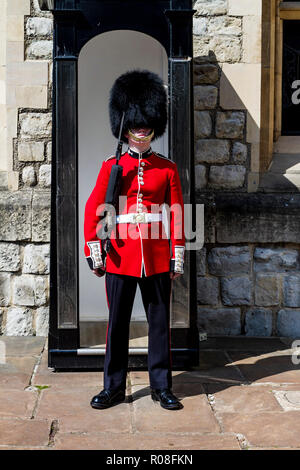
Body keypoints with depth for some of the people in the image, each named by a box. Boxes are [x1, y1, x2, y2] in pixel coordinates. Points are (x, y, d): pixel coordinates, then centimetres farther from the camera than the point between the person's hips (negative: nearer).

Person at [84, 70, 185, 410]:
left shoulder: (167, 168, 6)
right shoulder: (111, 166, 4)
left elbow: (177, 214, 5)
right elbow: (93, 209, 1)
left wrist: (178, 256, 0)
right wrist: (94, 251, -7)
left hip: (157, 257, 1)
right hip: (121, 255, 0)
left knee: (160, 322, 6)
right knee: (117, 323, 6)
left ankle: (161, 387, 18)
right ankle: (113, 387, 18)